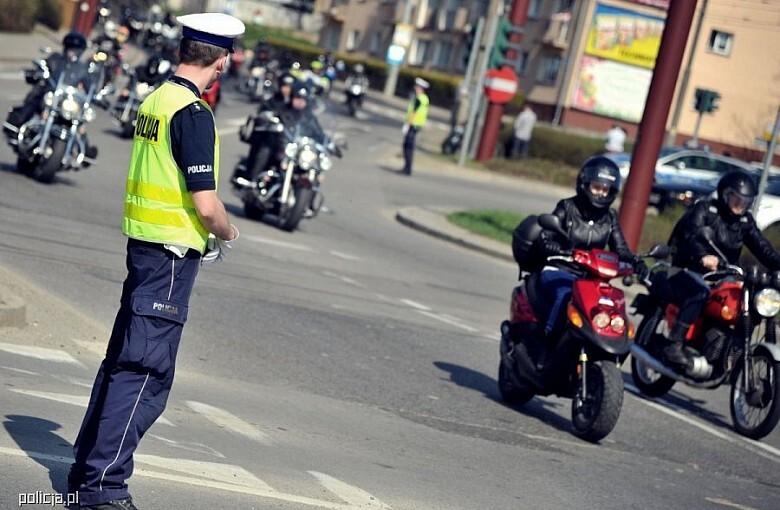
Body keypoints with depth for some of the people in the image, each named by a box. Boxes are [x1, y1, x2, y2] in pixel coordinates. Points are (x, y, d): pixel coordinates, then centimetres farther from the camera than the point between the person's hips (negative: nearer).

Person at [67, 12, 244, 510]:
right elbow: (206, 203, -21)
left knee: (123, 358, 16)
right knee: (147, 372, -5)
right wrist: (228, 234, -1)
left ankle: (88, 466, 24)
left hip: (144, 245, 9)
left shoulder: (154, 100, 10)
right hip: (172, 255, -9)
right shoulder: (194, 114, -17)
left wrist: (199, 239, 18)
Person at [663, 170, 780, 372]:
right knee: (700, 293, -37)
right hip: (688, 271, -7)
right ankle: (674, 344, -37)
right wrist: (702, 256, -48)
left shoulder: (745, 221, 12)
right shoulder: (703, 209, -7)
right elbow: (691, 234, -26)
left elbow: (762, 247, 3)